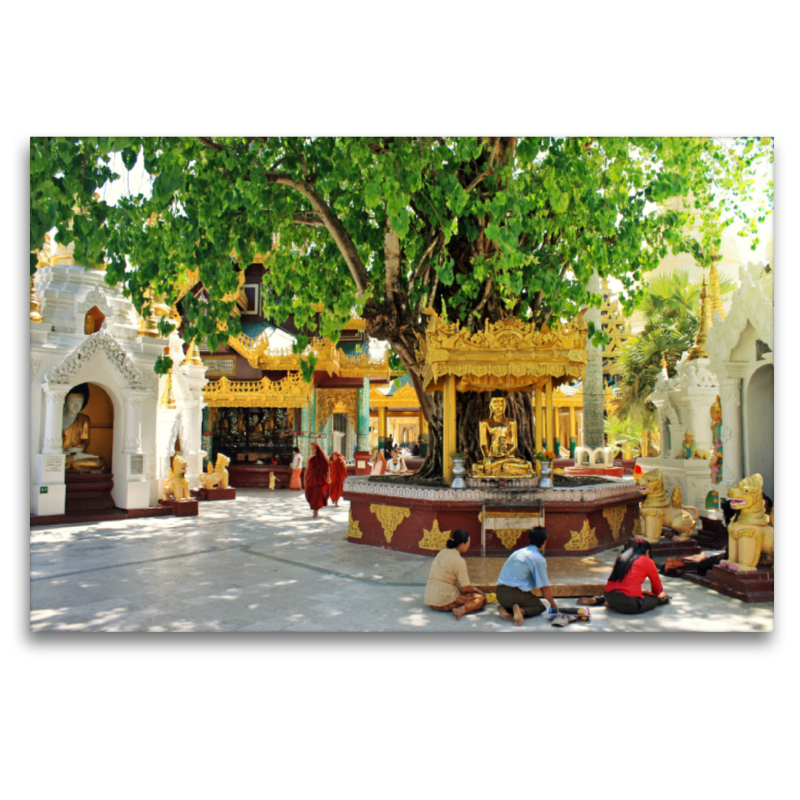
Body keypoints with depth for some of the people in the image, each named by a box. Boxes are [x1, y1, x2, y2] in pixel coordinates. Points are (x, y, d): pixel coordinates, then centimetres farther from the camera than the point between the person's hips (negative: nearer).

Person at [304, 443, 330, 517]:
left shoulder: (322, 458, -2)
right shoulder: (310, 458, 7)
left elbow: (327, 468, -3)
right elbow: (307, 468, 10)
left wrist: (328, 478, -13)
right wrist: (305, 478, 4)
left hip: (319, 479, -3)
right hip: (311, 478, 3)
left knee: (317, 494, -6)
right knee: (309, 494, -2)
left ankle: (316, 511, 3)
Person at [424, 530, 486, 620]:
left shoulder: (442, 553, 10)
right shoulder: (459, 561, -13)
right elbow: (466, 587, -11)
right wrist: (477, 590, 8)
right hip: (444, 602, -8)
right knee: (481, 598, -2)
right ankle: (462, 610, -23)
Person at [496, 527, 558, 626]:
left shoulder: (519, 552, 18)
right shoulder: (538, 559, -6)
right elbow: (545, 588, -5)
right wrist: (553, 604, 14)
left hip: (500, 593, 7)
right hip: (514, 594, -7)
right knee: (540, 607, 14)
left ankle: (504, 608, 1)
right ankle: (521, 611, -16)